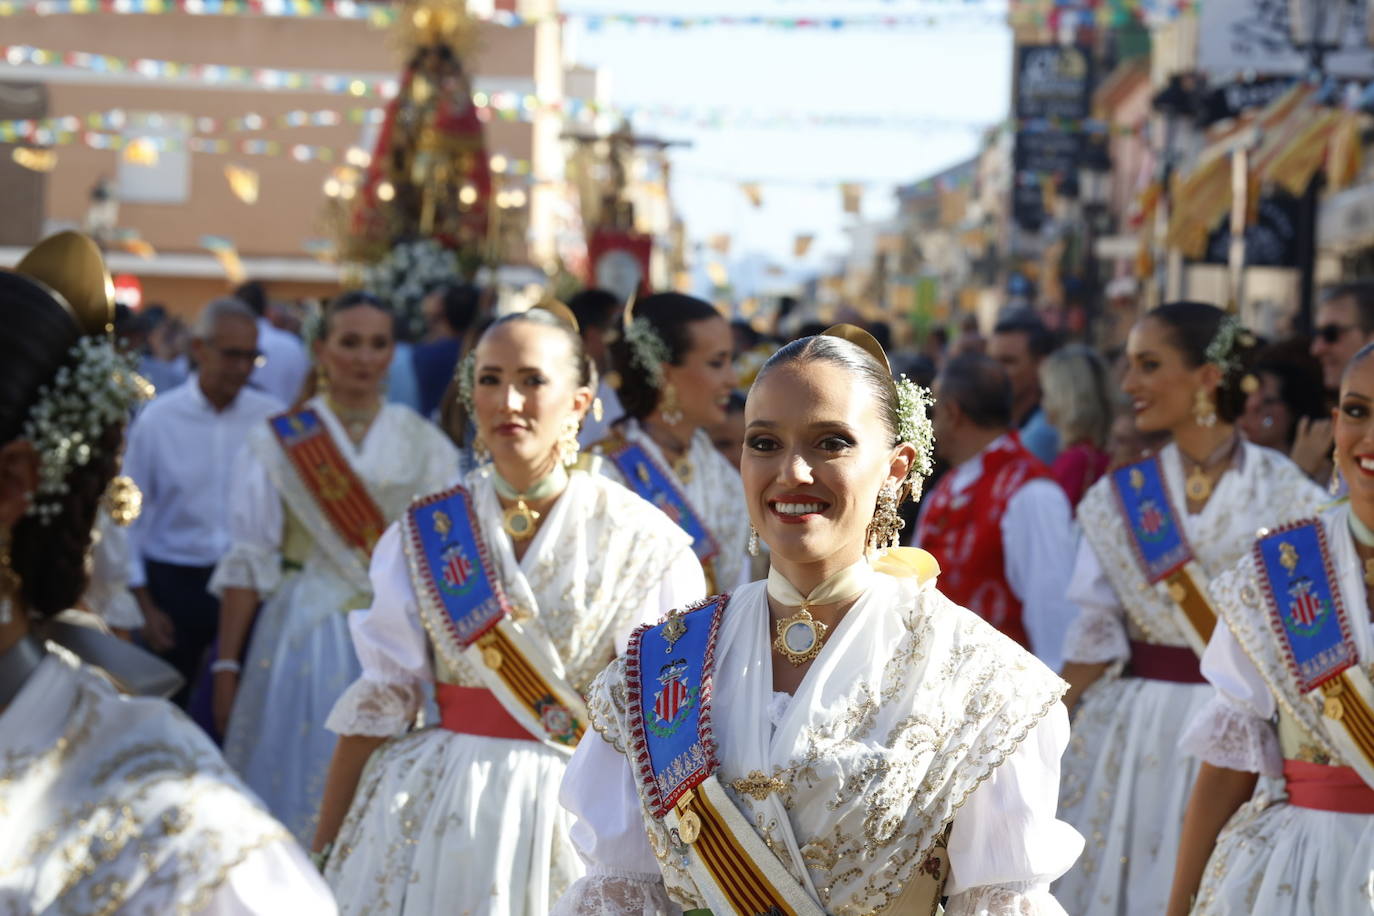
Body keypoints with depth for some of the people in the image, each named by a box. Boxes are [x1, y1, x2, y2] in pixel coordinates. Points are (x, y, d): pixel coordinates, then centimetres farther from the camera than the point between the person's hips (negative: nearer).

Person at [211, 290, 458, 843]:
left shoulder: (425, 446, 6)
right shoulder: (280, 442, 1)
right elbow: (248, 563, 0)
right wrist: (226, 666, -3)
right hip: (303, 639, -1)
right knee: (300, 795, 0)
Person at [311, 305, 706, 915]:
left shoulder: (640, 539, -4)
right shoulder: (428, 530, 3)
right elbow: (380, 701, 4)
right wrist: (321, 845, 2)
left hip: (575, 813, -2)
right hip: (433, 805, 2)